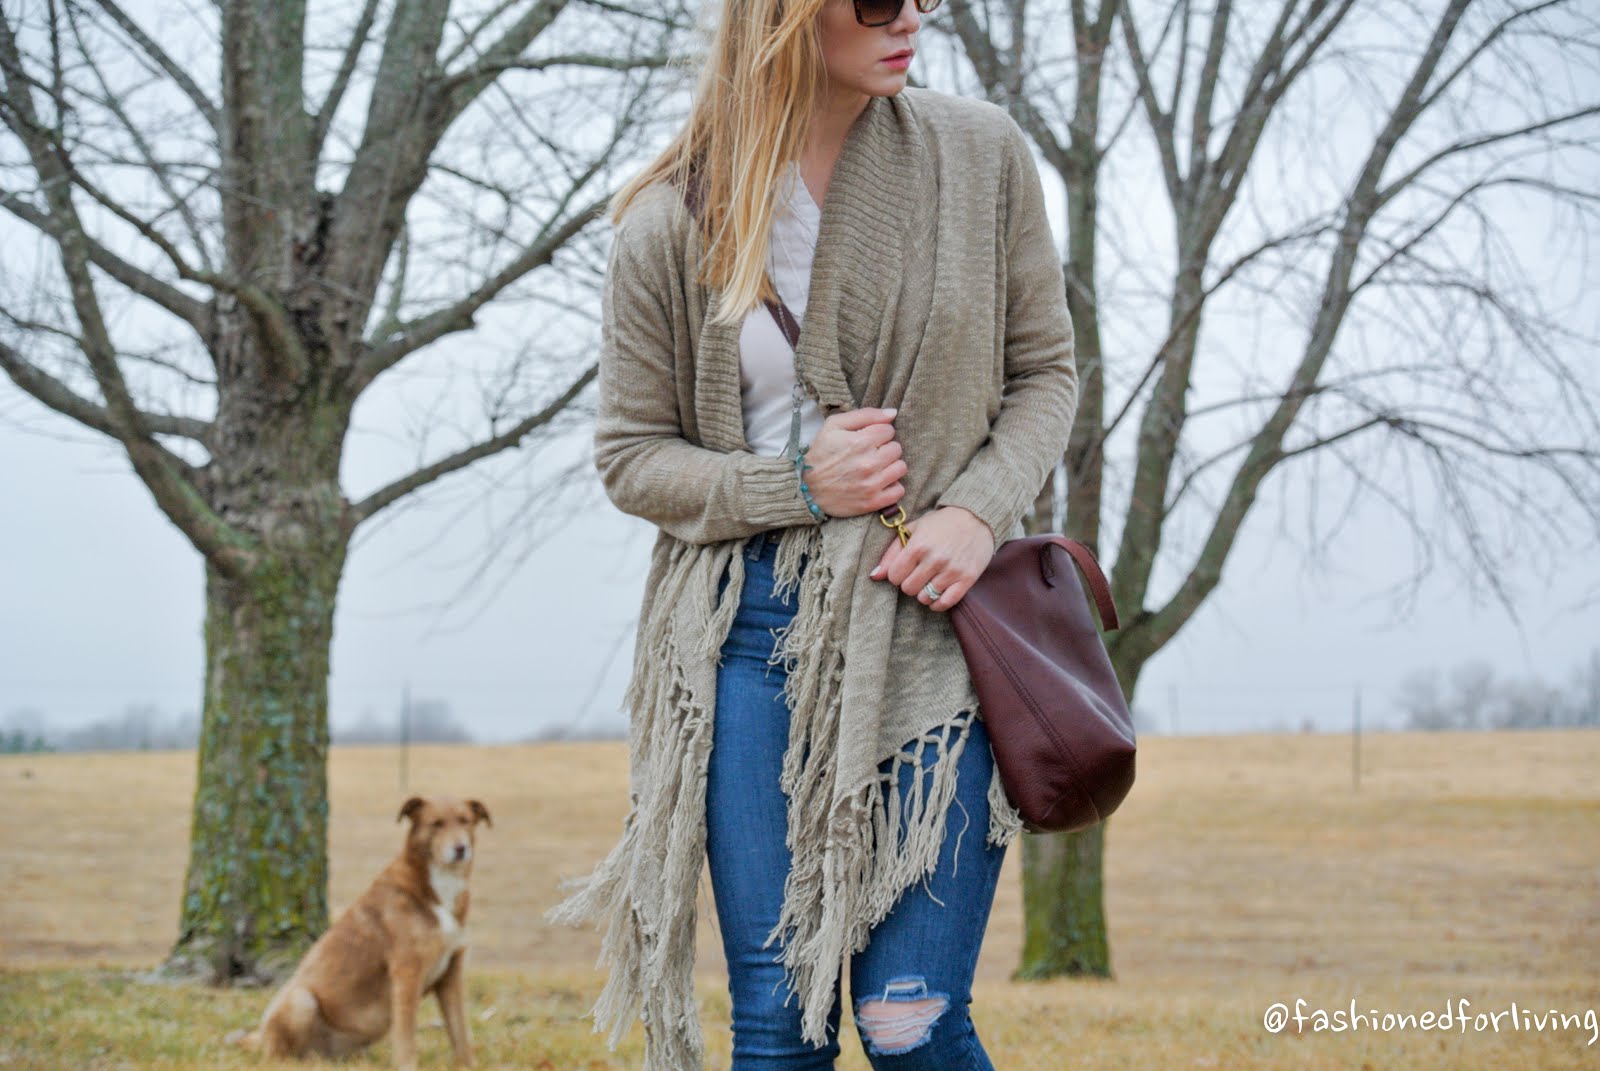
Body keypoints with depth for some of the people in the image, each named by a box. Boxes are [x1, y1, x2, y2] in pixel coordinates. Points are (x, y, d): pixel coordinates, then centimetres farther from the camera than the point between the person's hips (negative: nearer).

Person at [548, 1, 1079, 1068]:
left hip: (928, 621, 0)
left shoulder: (982, 155, 1)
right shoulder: (671, 227, -1)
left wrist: (980, 511, -10)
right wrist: (797, 484, -11)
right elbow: (630, 454, 6)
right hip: (753, 624, 1)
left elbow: (1045, 372, 9)